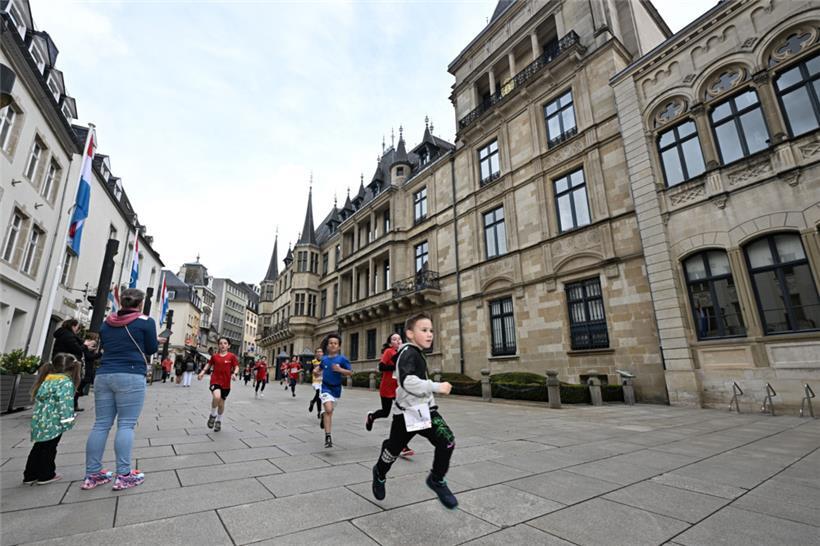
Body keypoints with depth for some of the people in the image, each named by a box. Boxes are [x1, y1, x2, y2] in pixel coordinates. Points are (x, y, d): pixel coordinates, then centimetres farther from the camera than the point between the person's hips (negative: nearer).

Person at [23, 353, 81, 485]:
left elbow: (37, 398, 21)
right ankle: (46, 475, 17)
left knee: (39, 447, 20)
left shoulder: (46, 379, 13)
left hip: (37, 420, 8)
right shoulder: (65, 382, -15)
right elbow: (64, 403, -21)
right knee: (49, 448, 6)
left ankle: (30, 475, 29)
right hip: (52, 422, -8)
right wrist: (67, 420, -16)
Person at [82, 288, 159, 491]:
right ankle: (124, 475, -1)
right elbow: (151, 349, 1)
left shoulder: (107, 322, 14)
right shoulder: (145, 322, -4)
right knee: (126, 424, -3)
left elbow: (105, 346, 25)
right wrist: (157, 341, 20)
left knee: (101, 424, 9)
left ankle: (92, 475, 13)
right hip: (131, 376, -6)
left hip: (104, 375, 6)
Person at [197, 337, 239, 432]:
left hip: (226, 383, 1)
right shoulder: (214, 356, -1)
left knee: (221, 404, 12)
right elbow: (209, 364, 15)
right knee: (217, 397, -29)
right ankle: (213, 415, 0)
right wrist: (202, 372, 3)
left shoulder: (232, 356, -6)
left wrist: (235, 374, -23)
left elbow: (236, 367, -4)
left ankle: (218, 421, 39)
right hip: (215, 381, -1)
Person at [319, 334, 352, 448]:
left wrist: (340, 369, -26)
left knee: (329, 411, 17)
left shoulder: (342, 359, -11)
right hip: (326, 387, 0)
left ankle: (323, 416, 52)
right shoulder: (324, 358, -1)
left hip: (336, 388, 1)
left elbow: (350, 373, -12)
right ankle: (328, 437, -14)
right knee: (328, 410, -19)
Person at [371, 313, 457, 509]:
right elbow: (408, 382, -33)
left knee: (447, 441, -11)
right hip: (407, 412, -7)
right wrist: (437, 387, -29)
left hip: (425, 409, 7)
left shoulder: (417, 353, 10)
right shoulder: (408, 353, -19)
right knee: (393, 449, 13)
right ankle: (380, 474, 45)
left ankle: (437, 480, 11)